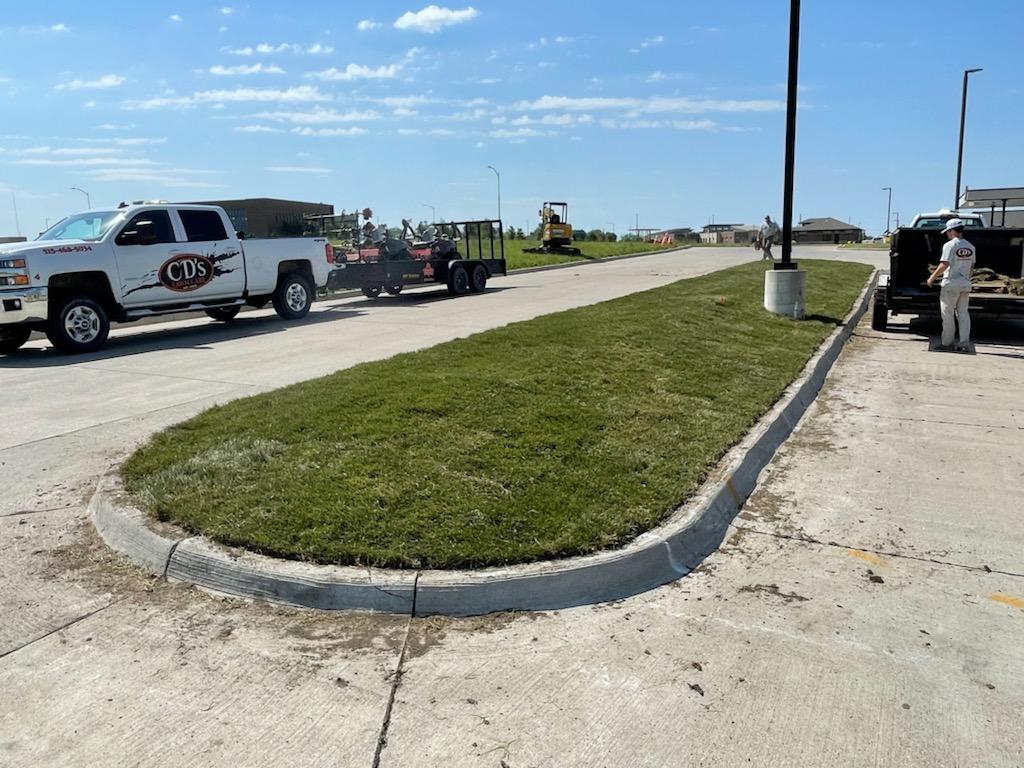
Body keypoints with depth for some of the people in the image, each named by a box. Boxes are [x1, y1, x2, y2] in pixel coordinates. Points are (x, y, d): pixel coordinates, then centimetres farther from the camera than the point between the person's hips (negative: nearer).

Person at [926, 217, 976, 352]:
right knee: (963, 313, 10)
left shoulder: (949, 245, -11)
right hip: (965, 283, 6)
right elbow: (972, 268, 15)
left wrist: (932, 277, -10)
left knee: (948, 314, 2)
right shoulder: (970, 247, 11)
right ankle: (965, 344, 5)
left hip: (951, 283, -6)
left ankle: (947, 343, 5)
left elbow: (944, 265, -18)